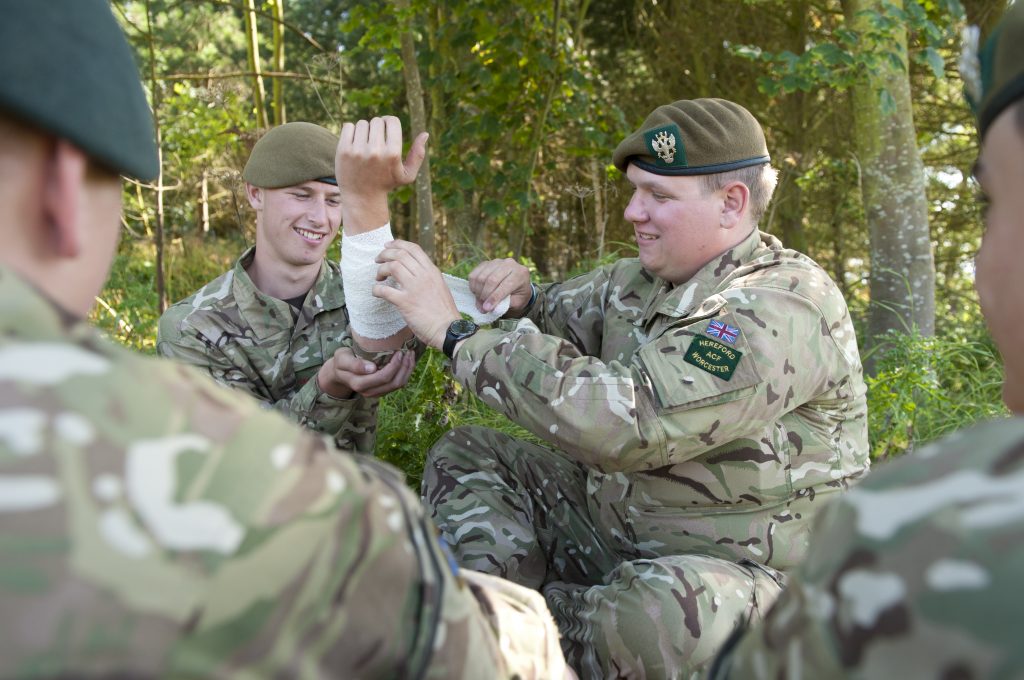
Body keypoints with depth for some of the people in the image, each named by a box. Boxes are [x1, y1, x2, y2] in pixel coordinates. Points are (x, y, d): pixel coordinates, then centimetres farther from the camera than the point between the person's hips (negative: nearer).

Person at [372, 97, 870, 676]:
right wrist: (520, 299, -3)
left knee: (660, 614, -41)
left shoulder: (785, 308, -23)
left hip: (741, 569, -8)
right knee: (464, 457, 6)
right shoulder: (641, 280, 4)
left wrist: (456, 330, -28)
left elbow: (622, 424, -34)